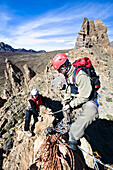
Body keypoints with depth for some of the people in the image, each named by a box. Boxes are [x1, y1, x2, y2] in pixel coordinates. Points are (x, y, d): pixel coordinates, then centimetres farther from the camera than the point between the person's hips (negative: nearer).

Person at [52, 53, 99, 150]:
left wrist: (71, 105, -21)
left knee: (91, 113, -35)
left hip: (88, 100, -8)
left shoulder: (81, 76, -28)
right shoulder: (67, 75, 1)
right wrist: (65, 102, -1)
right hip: (76, 98, 9)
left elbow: (84, 97, -27)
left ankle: (73, 136, -24)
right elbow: (68, 91, 11)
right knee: (65, 105, 15)